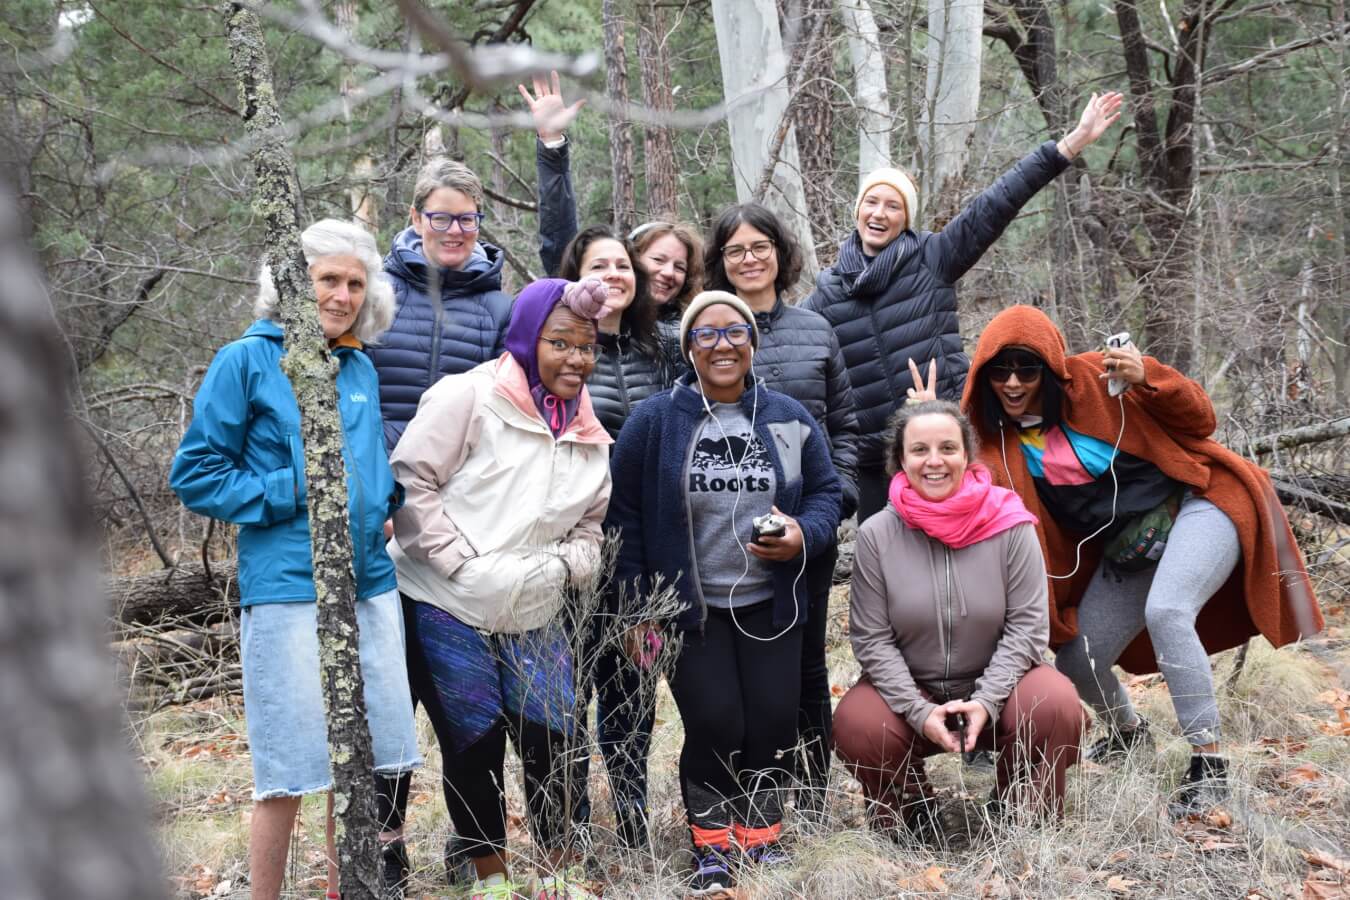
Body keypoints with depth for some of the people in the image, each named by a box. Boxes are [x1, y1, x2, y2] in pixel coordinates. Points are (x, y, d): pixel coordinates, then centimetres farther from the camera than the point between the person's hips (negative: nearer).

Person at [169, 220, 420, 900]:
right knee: (289, 774, -2)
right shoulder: (248, 361, -3)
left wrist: (383, 505, 5)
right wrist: (295, 493, -12)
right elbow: (195, 475, -4)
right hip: (288, 588, -6)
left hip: (369, 584, 6)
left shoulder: (361, 370, 13)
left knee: (362, 762, 10)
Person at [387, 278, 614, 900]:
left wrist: (561, 565, -2)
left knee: (550, 740, 3)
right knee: (474, 745, 0)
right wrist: (463, 563, -17)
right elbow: (411, 483, -14)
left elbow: (590, 525, 18)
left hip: (532, 616, 5)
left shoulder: (589, 436, 11)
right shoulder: (468, 397, -10)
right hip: (444, 606, -5)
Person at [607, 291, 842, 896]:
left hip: (769, 606, 3)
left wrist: (804, 534, -12)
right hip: (690, 609, -3)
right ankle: (712, 846, 12)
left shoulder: (790, 419, 5)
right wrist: (635, 607, -4)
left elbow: (826, 492, 11)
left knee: (772, 725, 0)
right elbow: (625, 516, -1)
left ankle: (760, 834, 23)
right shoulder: (654, 422, -3)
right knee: (715, 727, -10)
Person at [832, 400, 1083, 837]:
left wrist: (986, 701, -20)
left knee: (1054, 704, -29)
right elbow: (872, 638, -9)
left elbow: (1026, 624, -9)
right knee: (857, 726, -28)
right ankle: (911, 811, 4)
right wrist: (920, 712, -20)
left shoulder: (1010, 524, -10)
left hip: (995, 687, 0)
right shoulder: (876, 534, -9)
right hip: (910, 691, 0)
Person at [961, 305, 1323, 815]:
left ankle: (1208, 766, -26)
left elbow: (1199, 421, -11)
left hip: (1195, 506, -6)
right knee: (1077, 664, 4)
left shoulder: (1092, 380, -12)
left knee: (1164, 612, -33)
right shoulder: (998, 441, -1)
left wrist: (1146, 378, -25)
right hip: (1124, 552, 6)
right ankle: (1126, 732, 39)